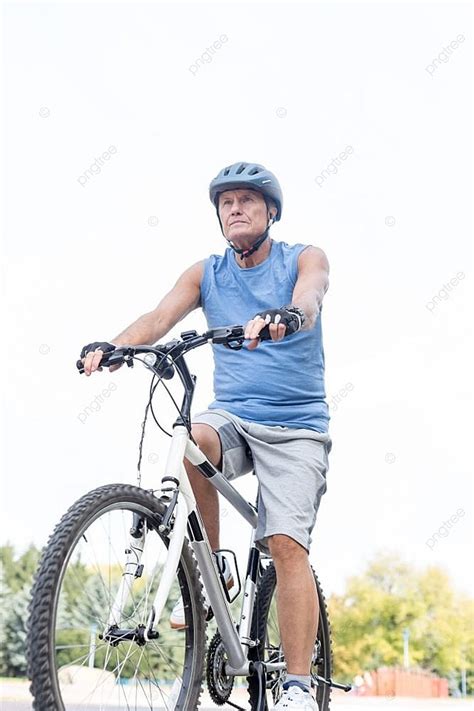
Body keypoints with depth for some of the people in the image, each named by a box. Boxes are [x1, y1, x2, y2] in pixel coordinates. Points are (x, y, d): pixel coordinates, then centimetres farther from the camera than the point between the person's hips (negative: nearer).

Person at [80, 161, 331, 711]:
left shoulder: (305, 259, 2)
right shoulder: (205, 274, 9)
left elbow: (307, 302, -21)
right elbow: (161, 317, -8)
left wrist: (281, 317, -46)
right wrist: (112, 346, -29)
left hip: (296, 425, -2)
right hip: (232, 415, 2)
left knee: (286, 544, -17)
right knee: (188, 441, -32)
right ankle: (210, 571, -13)